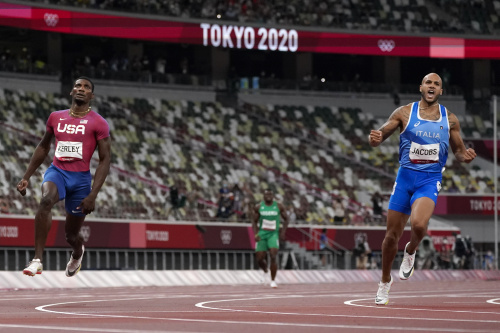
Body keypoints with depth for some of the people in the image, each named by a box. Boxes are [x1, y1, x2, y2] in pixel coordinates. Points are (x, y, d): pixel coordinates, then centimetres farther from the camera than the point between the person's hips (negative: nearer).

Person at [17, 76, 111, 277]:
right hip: (57, 171, 2)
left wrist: (93, 195, -15)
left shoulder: (98, 123, -5)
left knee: (71, 234, 9)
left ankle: (78, 253, 50)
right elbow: (43, 147, 21)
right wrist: (27, 177, 15)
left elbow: (105, 160, -6)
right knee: (46, 200, -34)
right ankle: (37, 260, -37)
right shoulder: (56, 117, 8)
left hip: (81, 178, -2)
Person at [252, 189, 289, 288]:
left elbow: (286, 219, 9)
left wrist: (283, 232, -2)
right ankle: (265, 271, 36)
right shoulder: (258, 207, 1)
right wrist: (256, 234, -7)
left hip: (273, 234, -2)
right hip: (262, 234, 2)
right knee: (259, 258, 0)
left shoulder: (279, 206, -1)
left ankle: (273, 281, -11)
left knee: (273, 256, -20)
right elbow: (254, 221, 8)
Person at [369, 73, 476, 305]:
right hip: (405, 176, 1)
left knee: (418, 224, -29)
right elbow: (379, 138, 3)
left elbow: (458, 151, 15)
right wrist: (375, 139, -22)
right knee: (392, 234, 2)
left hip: (430, 180, -1)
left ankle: (410, 252, 6)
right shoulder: (404, 113, 2)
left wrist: (466, 156, -9)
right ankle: (385, 281, 25)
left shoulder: (450, 120, 5)